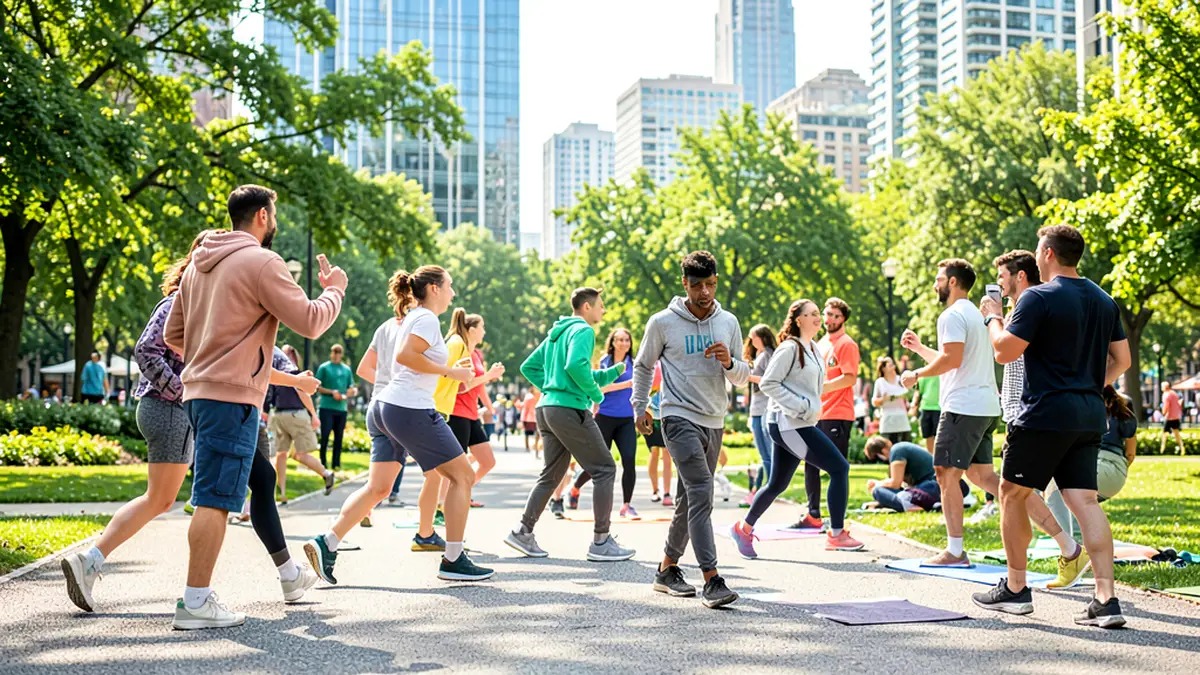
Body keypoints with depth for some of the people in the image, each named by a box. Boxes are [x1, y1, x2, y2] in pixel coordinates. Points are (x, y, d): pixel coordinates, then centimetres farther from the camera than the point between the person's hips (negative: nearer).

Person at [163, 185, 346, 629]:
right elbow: (310, 323, -11)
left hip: (198, 390, 9)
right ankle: (196, 602, -7)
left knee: (215, 496, 14)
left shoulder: (199, 264, 17)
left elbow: (173, 335, 22)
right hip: (232, 395, -9)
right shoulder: (261, 262, -9)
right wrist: (334, 289, 6)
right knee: (216, 497, -8)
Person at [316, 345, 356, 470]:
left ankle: (336, 464, 11)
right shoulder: (324, 368, 3)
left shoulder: (347, 369, 13)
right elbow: (317, 387, -1)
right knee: (325, 436, -4)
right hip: (327, 407, -4)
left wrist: (347, 395, -7)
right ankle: (322, 463, 2)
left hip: (341, 408, 4)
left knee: (339, 437, 6)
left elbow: (351, 388, 16)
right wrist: (332, 392, -14)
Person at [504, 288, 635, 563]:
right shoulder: (583, 330, -7)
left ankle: (523, 532, 12)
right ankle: (601, 542, -2)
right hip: (570, 409, -9)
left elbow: (529, 367, 23)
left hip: (547, 408, 9)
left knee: (552, 474, 17)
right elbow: (576, 365, -25)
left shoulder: (556, 333, 21)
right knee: (604, 469, -2)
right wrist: (595, 392, -10)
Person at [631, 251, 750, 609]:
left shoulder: (728, 322, 8)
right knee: (701, 493, -18)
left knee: (692, 498, 12)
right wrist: (640, 406, 6)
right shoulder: (662, 323, -2)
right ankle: (712, 579, -22)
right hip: (680, 418, -5)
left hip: (714, 422, 5)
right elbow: (643, 366, 12)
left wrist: (729, 362, -8)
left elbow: (743, 377, 13)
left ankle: (667, 568, 26)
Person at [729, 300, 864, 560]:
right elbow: (768, 383, -17)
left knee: (777, 484, 15)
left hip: (800, 424, 9)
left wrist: (812, 408, 11)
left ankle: (744, 528, 29)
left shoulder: (813, 348, 15)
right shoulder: (790, 348, -13)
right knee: (839, 468, -12)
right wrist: (800, 407, -20)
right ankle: (836, 535, -6)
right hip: (787, 424, -9)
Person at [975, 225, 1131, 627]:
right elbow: (1121, 359, 16)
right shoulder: (1104, 301, 12)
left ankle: (1015, 590, 13)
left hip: (1045, 413, -7)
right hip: (1089, 416, 7)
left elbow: (1005, 352, -11)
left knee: (1013, 494, 8)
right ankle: (1106, 599, -6)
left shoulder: (1039, 298, -11)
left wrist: (993, 317, 5)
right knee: (1084, 500, 3)